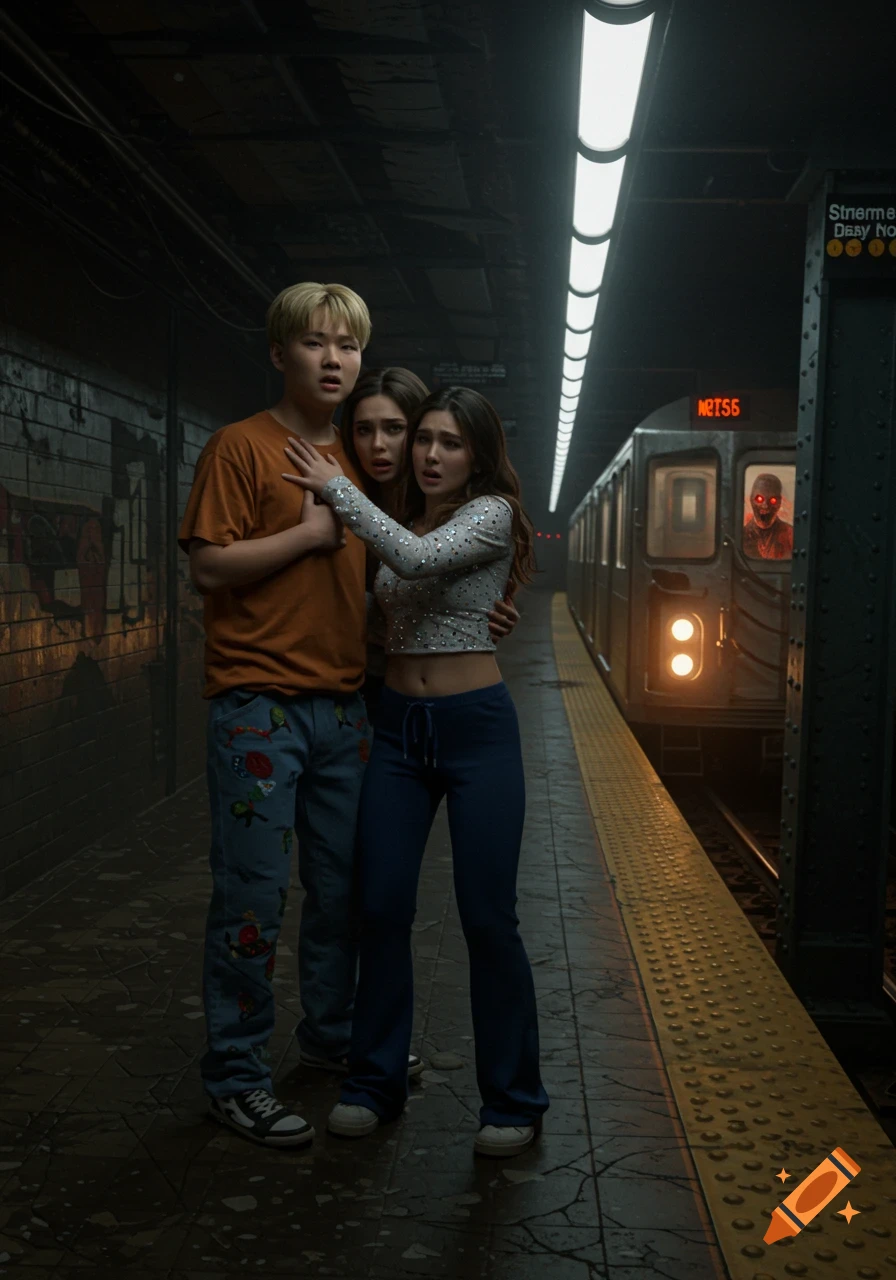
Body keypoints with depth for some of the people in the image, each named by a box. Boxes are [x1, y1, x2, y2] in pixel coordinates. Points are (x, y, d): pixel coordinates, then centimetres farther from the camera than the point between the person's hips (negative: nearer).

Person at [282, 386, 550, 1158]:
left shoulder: (491, 514, -7)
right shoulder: (398, 522, 11)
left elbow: (418, 558, -24)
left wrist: (335, 487, -14)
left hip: (476, 726, -5)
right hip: (398, 725, 5)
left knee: (488, 918, -2)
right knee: (382, 908, 5)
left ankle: (514, 1101, 15)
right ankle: (376, 1083, 22)